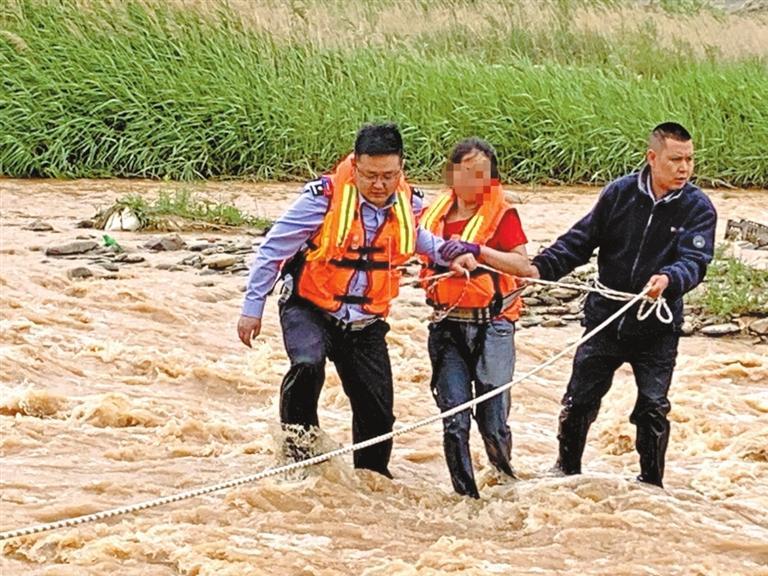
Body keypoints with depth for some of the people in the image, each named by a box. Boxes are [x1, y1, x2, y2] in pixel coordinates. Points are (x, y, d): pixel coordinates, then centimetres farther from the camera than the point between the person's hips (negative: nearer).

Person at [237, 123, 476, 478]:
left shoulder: (409, 204, -4)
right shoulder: (325, 197, -19)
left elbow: (416, 237, 19)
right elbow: (273, 250, -9)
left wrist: (450, 254, -3)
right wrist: (253, 307, -7)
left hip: (366, 322, 4)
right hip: (310, 309, -4)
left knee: (377, 412, 6)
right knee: (308, 365, -34)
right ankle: (298, 443, -9)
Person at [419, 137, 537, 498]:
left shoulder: (501, 214, -2)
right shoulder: (434, 213, 11)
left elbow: (524, 266, -15)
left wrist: (477, 250, -22)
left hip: (491, 325, -3)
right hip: (447, 328, 4)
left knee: (492, 422, -2)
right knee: (454, 422, -4)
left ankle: (504, 480, 24)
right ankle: (465, 495, 7)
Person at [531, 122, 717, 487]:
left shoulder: (698, 209, -7)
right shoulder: (620, 193, -3)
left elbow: (694, 262, -20)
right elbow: (581, 240, 3)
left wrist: (668, 279, -42)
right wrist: (540, 267, -11)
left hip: (657, 330, -2)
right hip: (605, 320, 2)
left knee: (653, 408, 0)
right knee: (579, 400, 8)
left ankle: (651, 483, 17)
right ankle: (567, 470, 27)